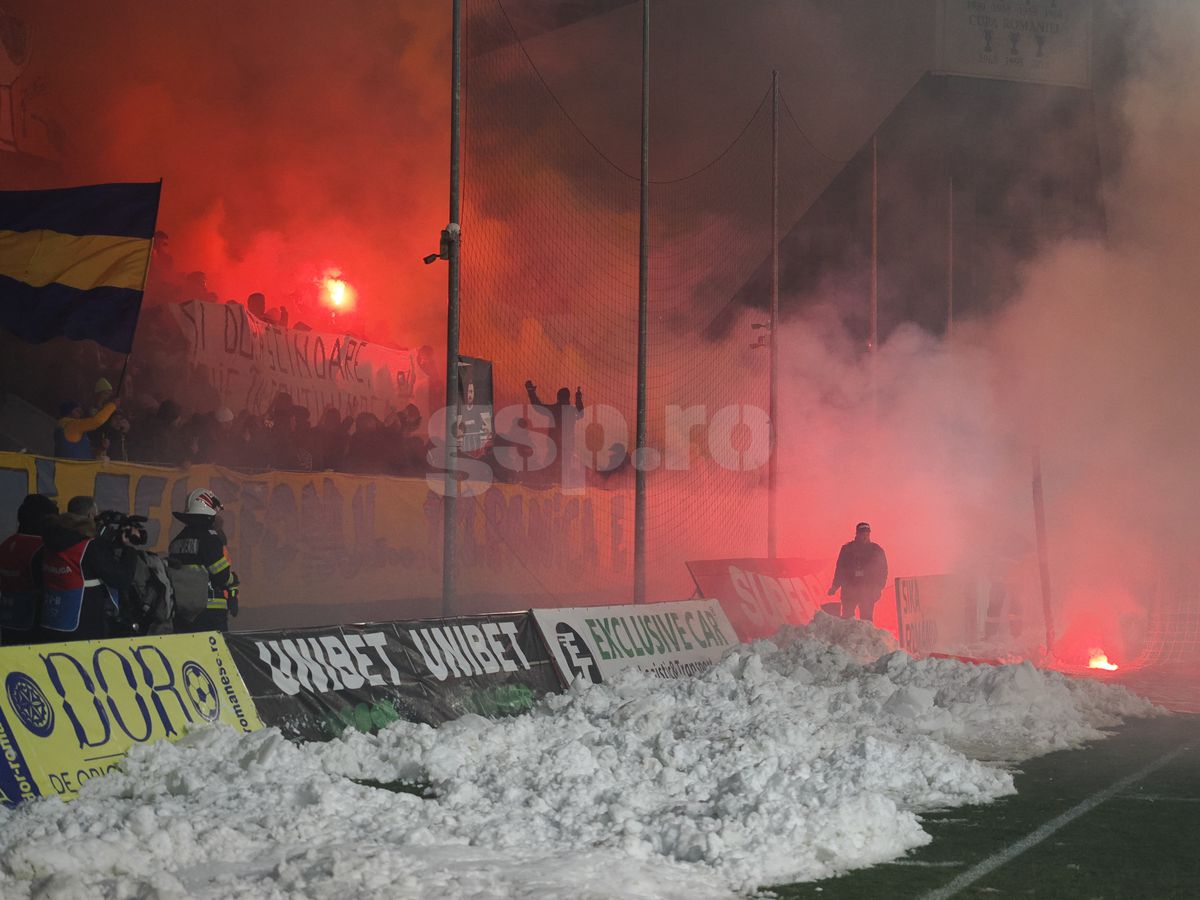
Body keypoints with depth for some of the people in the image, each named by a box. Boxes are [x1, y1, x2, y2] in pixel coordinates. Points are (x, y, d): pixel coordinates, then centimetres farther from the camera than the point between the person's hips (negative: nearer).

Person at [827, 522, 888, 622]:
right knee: (846, 618, -4)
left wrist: (877, 588, -3)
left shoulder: (877, 550, 7)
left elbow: (883, 571, 9)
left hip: (868, 592, 0)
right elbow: (840, 569, 9)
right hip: (849, 590, 0)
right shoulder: (847, 549, 7)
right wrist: (834, 587, 0)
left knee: (866, 620, -3)